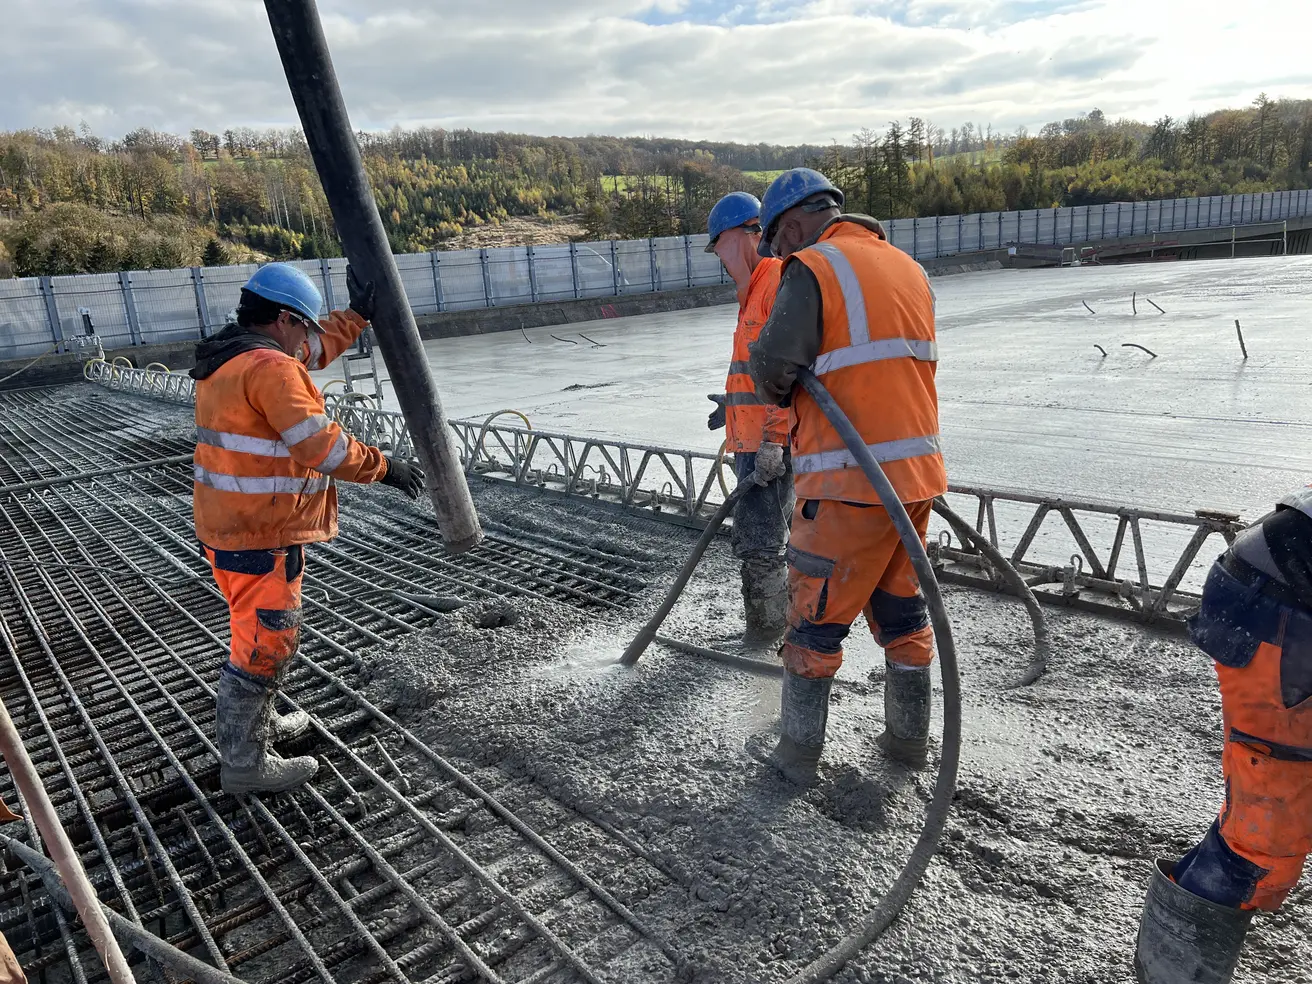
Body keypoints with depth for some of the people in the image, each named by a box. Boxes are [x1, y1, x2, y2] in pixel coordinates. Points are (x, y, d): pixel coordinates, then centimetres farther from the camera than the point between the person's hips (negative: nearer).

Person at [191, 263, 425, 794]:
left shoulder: (228, 360, 12)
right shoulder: (269, 369, -21)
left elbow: (313, 352, 26)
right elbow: (320, 446, -24)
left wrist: (356, 314, 24)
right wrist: (385, 467, -13)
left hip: (229, 526, 11)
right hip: (260, 536, -11)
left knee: (258, 633, 26)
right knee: (263, 644, 1)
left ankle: (258, 722, 44)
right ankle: (244, 763, 14)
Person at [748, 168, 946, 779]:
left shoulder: (811, 270, -10)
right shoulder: (909, 267, 14)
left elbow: (771, 366, -17)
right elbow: (898, 367, 14)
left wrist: (780, 394, 6)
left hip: (849, 483, -7)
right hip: (917, 473, 7)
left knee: (815, 622, 8)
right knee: (903, 613, 20)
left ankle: (798, 754, 21)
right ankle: (908, 740, 34)